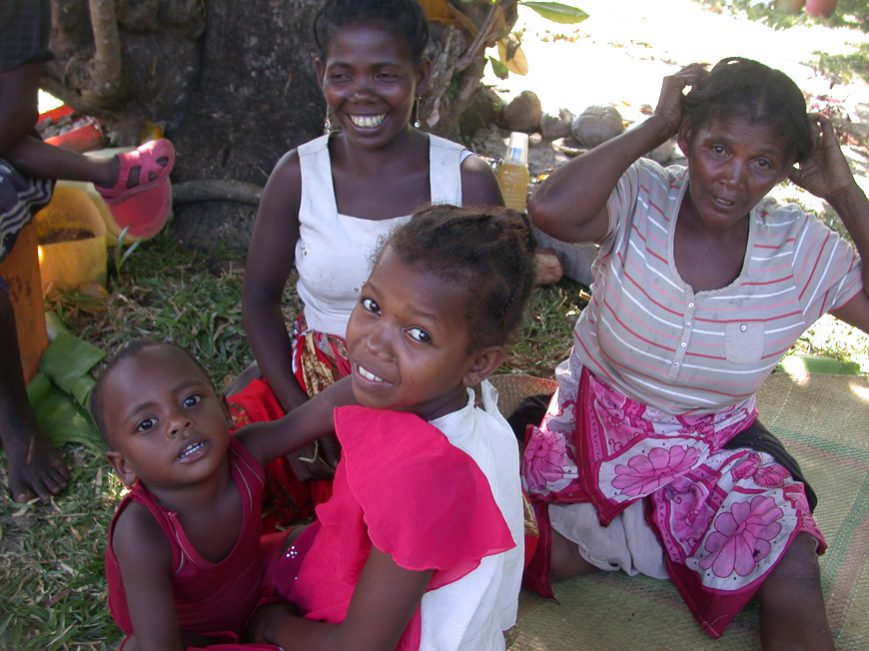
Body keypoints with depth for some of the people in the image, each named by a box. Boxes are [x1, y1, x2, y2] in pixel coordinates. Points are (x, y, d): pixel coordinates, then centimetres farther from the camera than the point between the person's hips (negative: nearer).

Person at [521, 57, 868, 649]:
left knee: (793, 575, -20)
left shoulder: (801, 249, -6)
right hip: (599, 429, 0)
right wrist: (654, 127, -26)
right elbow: (550, 209, -38)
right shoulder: (639, 200, -17)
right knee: (522, 551, -17)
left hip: (719, 449, 1)